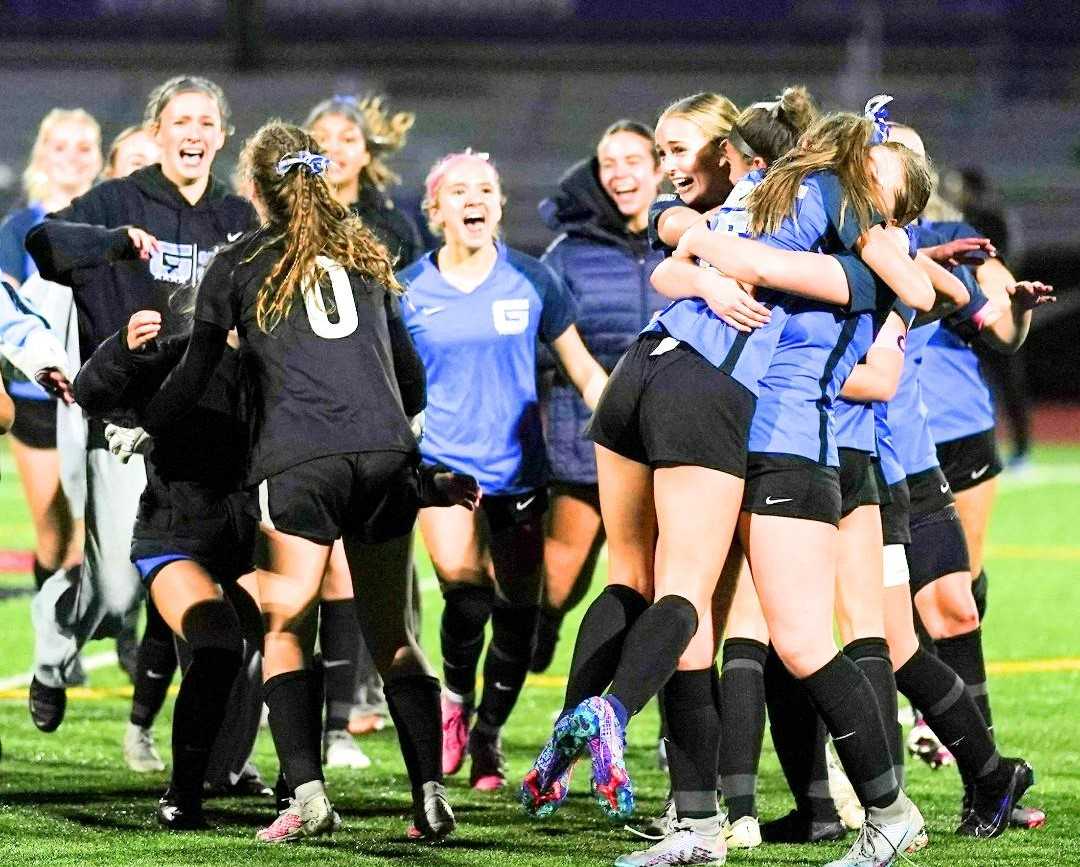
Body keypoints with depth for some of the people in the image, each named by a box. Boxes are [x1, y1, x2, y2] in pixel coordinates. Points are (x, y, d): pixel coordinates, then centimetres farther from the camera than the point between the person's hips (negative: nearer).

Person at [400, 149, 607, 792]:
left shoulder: (532, 281, 0)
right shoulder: (411, 290, 0)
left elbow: (583, 370, 7)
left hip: (518, 469, 2)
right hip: (444, 463, -2)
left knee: (518, 611, 4)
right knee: (463, 584, -23)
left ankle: (488, 734, 26)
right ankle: (456, 697, 5)